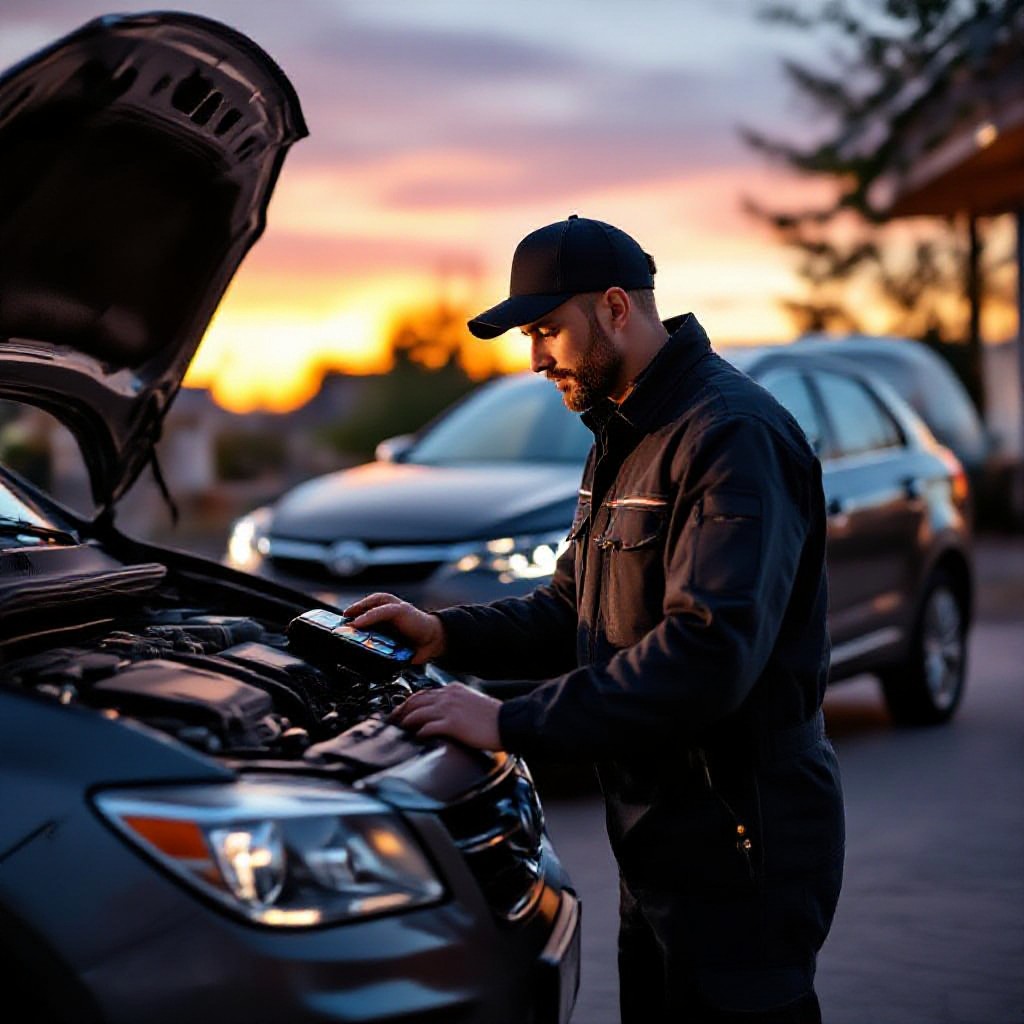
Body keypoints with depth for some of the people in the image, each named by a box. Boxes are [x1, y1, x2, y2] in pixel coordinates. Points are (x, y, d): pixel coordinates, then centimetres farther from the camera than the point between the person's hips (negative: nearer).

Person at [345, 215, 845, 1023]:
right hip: (656, 843, 10)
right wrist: (448, 634, 3)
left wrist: (513, 724, -28)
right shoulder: (624, 437, 15)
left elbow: (709, 652, -30)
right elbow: (571, 614, 20)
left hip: (739, 851, -10)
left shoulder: (734, 435, -20)